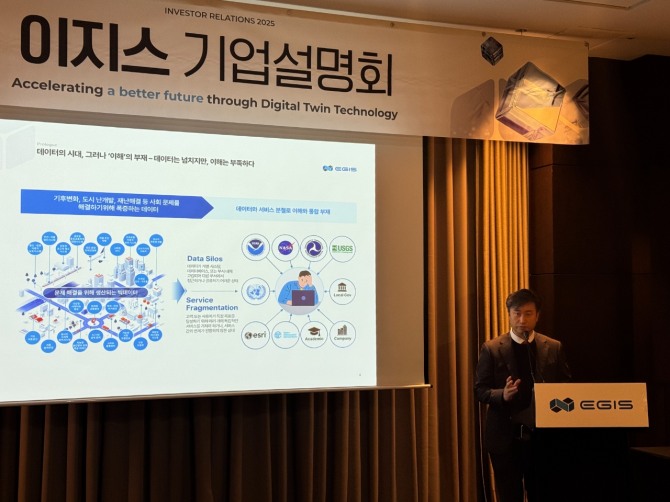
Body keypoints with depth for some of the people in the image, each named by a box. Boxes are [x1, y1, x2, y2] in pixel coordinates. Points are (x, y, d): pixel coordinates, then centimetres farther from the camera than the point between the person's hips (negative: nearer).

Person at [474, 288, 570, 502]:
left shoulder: (554, 348, 4)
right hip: (506, 437, -1)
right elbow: (480, 390, -2)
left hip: (544, 436, 2)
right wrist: (502, 395, -21)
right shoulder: (492, 349, -3)